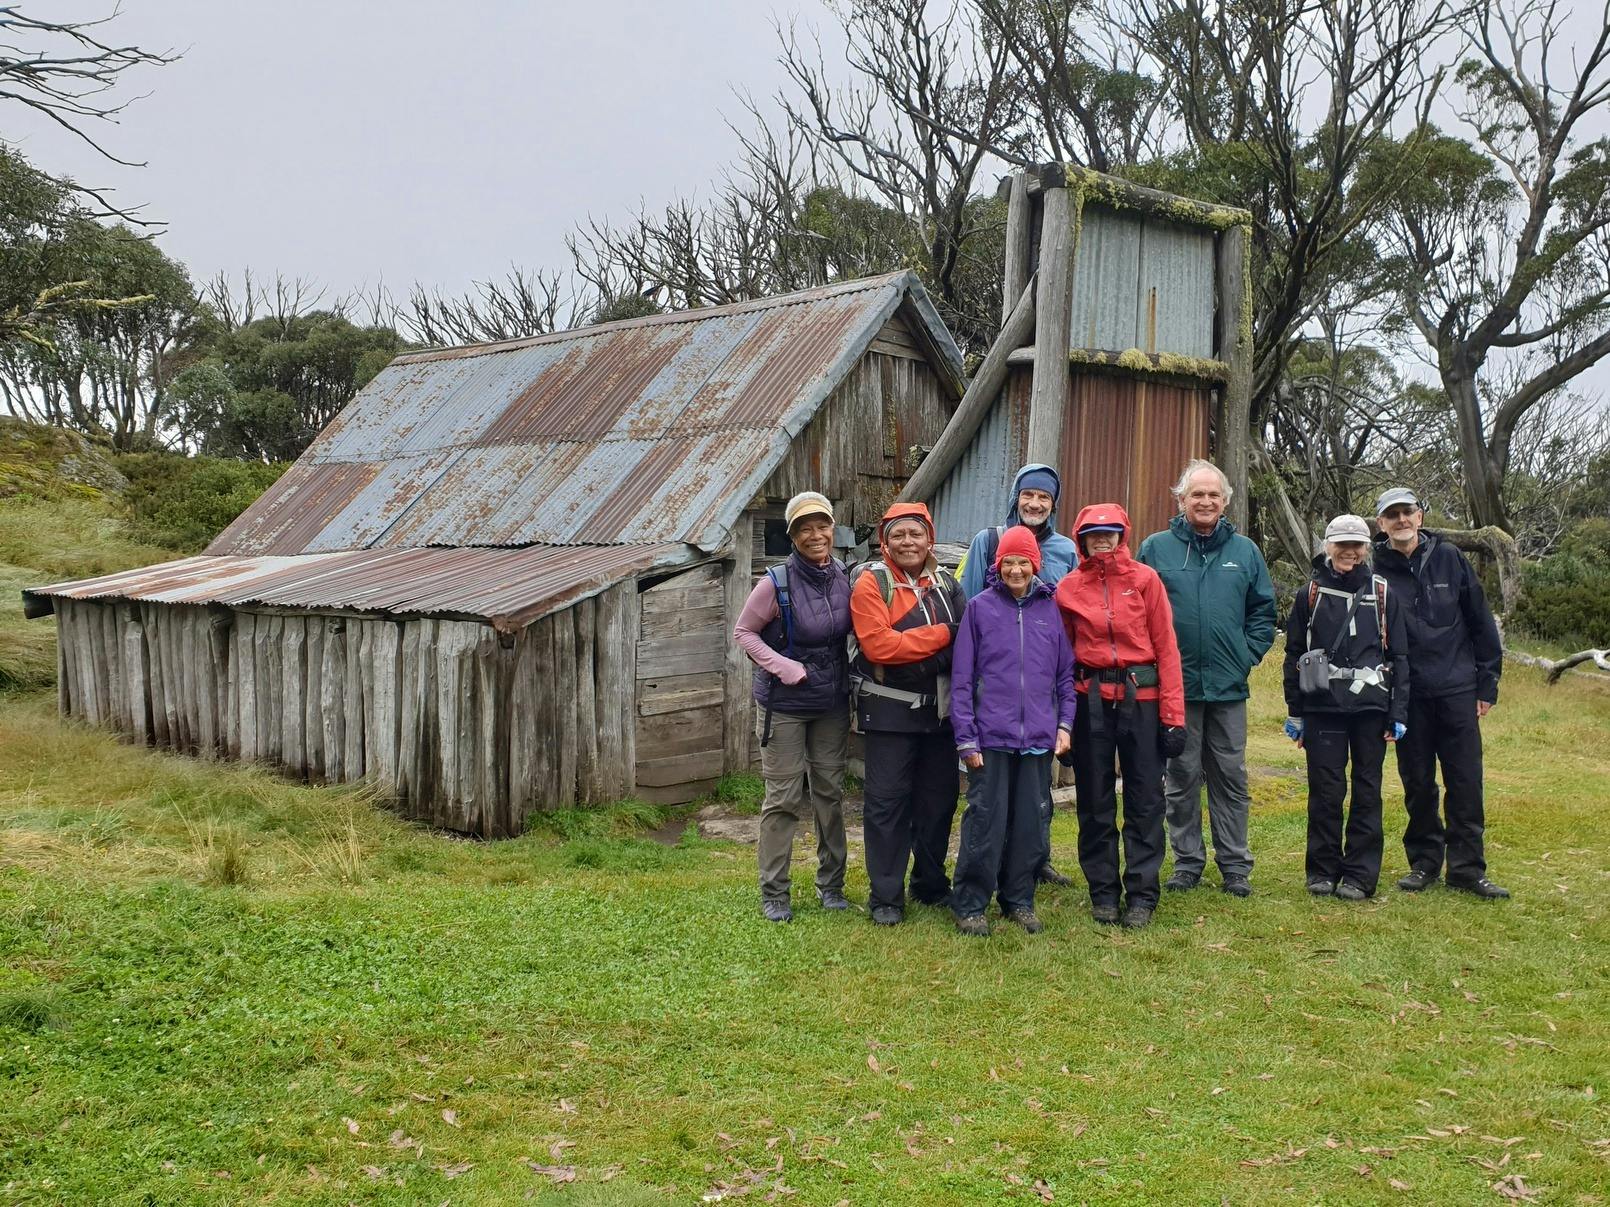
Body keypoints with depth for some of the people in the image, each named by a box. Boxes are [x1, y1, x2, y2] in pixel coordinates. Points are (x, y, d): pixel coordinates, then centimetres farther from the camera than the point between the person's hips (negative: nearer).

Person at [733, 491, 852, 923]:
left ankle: (831, 884, 26)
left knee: (830, 793, 12)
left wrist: (854, 670, -2)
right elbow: (743, 631, -6)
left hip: (833, 703, 4)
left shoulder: (844, 578, -2)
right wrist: (785, 667, -17)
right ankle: (773, 893, 10)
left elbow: (859, 630, 13)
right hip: (786, 704, -4)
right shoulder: (777, 582, -15)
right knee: (783, 798, -1)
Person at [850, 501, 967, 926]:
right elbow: (878, 645, -18)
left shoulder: (945, 584, 10)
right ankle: (886, 896, 7)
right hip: (890, 710, -5)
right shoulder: (871, 583, -6)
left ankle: (931, 883, 28)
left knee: (940, 796, 12)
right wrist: (941, 635, -13)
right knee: (887, 799, -2)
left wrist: (933, 661, -16)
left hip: (939, 708, 5)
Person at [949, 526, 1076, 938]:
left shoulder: (1050, 609, 7)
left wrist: (1064, 723, 4)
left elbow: (1065, 672, 12)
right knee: (986, 822, -2)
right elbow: (962, 678, -1)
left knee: (1031, 824, 9)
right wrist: (966, 737, -5)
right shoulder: (980, 607, 0)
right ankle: (969, 904, 10)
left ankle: (1019, 900, 23)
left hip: (1038, 739, 3)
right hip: (991, 737, -3)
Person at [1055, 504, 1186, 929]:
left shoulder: (1145, 579, -1)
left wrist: (1173, 714, -7)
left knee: (1145, 799, 2)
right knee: (1094, 801, 8)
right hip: (1091, 700, 1)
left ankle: (1142, 894, 12)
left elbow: (1166, 647, -2)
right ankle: (1103, 892, 20)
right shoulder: (1068, 588, 4)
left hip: (1141, 697, -1)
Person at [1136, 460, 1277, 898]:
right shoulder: (1156, 548, 1)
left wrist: (1247, 655, -1)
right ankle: (1187, 862, 17)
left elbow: (1263, 612, 10)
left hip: (1229, 685, 1)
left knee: (1231, 778, 7)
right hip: (1176, 684, -1)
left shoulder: (1245, 551, 7)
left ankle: (1235, 866, 15)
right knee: (1181, 777, 7)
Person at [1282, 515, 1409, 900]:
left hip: (1371, 708, 1)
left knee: (1366, 792, 4)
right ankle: (1323, 871, 13)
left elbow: (1399, 656, 9)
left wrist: (1398, 714, 3)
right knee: (1325, 790, 1)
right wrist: (1294, 713, 4)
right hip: (1322, 707, -1)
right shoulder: (1311, 594, 6)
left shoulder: (1383, 594, 8)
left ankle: (1360, 875, 11)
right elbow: (1294, 655, 8)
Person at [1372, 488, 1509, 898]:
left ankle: (1467, 868, 10)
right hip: (1408, 694, 0)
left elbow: (1481, 622, 6)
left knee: (1466, 783, 1)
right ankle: (1423, 862, 20)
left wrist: (1487, 683, 4)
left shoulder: (1450, 559, 2)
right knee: (1417, 784, 8)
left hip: (1458, 690, 1)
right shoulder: (1376, 571, -2)